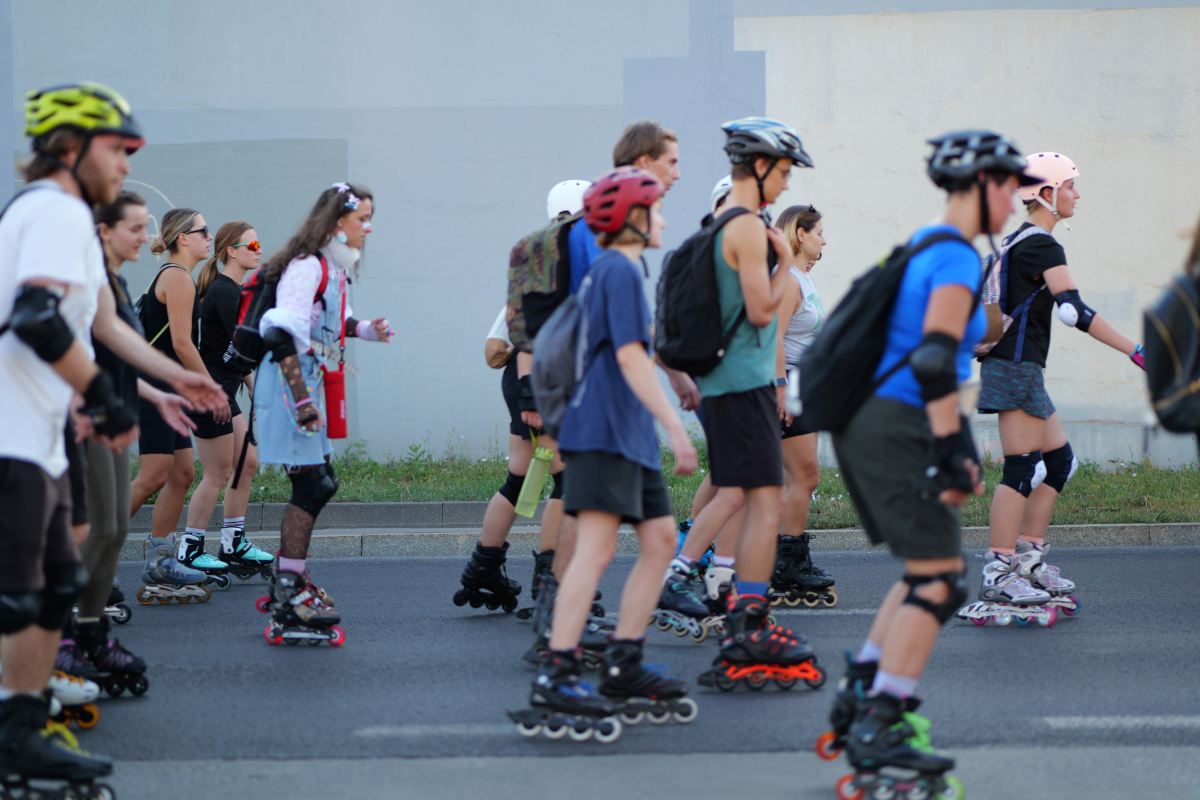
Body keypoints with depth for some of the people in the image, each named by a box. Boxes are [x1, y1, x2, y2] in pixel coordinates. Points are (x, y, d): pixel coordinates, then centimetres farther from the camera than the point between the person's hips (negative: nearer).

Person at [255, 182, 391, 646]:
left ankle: (287, 580, 27)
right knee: (311, 485, -10)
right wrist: (301, 399, -27)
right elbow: (282, 334, -24)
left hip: (307, 383, 10)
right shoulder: (307, 267, -17)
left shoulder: (334, 269, 13)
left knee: (321, 482, 15)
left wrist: (366, 329, 10)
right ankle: (289, 598, -7)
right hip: (289, 385, -10)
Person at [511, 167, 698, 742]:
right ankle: (554, 677, -20)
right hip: (604, 431, -10)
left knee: (660, 539, 10)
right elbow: (630, 355, -19)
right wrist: (674, 426, -21)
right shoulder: (621, 270, -10)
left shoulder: (602, 271, 21)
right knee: (596, 548, -15)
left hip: (627, 435, 10)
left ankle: (623, 667, 12)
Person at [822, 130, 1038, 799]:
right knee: (940, 580, -6)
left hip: (867, 423, 10)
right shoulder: (956, 257, -13)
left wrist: (959, 444, 28)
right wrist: (952, 454, -22)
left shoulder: (927, 247, 17)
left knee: (927, 570, 19)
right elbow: (934, 361, -23)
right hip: (896, 431, -10)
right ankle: (878, 729, -6)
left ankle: (858, 698, 20)